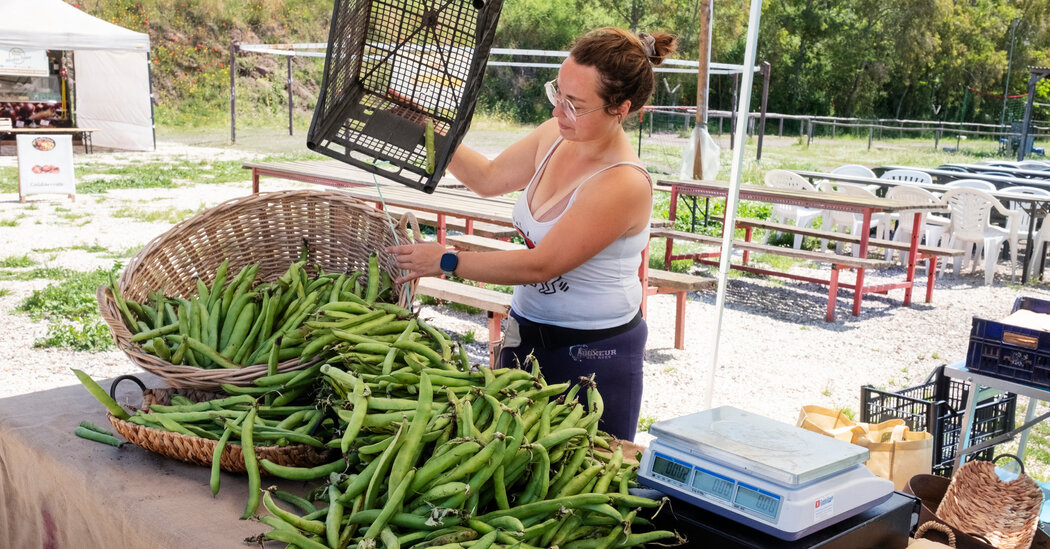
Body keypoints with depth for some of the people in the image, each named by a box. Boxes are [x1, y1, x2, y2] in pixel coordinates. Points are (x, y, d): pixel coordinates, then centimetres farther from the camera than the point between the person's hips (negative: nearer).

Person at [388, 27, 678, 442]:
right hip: (527, 331, 7)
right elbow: (489, 178, 14)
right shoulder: (555, 137, -2)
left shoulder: (624, 185, -26)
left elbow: (540, 265, -24)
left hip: (593, 352, -7)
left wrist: (446, 261, -18)